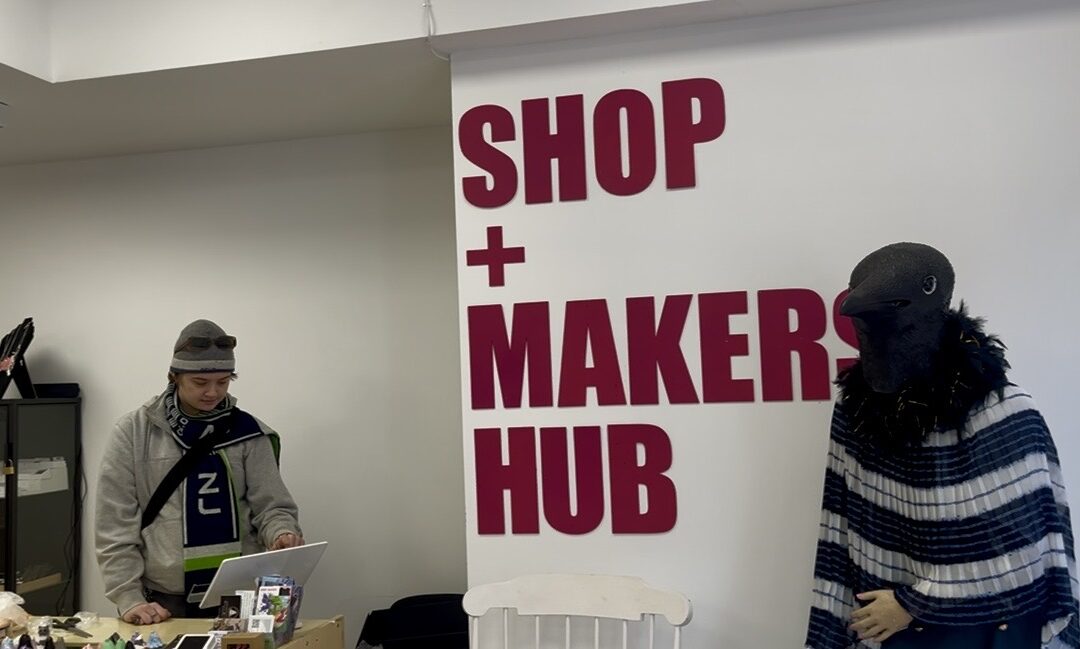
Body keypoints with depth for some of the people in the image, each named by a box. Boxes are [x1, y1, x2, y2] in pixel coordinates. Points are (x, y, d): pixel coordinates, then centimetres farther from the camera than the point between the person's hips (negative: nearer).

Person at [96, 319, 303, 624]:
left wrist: (282, 533, -22)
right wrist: (129, 598, -10)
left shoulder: (248, 432, 1)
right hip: (163, 602, -1)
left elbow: (271, 505, 0)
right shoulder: (133, 431, -2)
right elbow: (115, 525, -3)